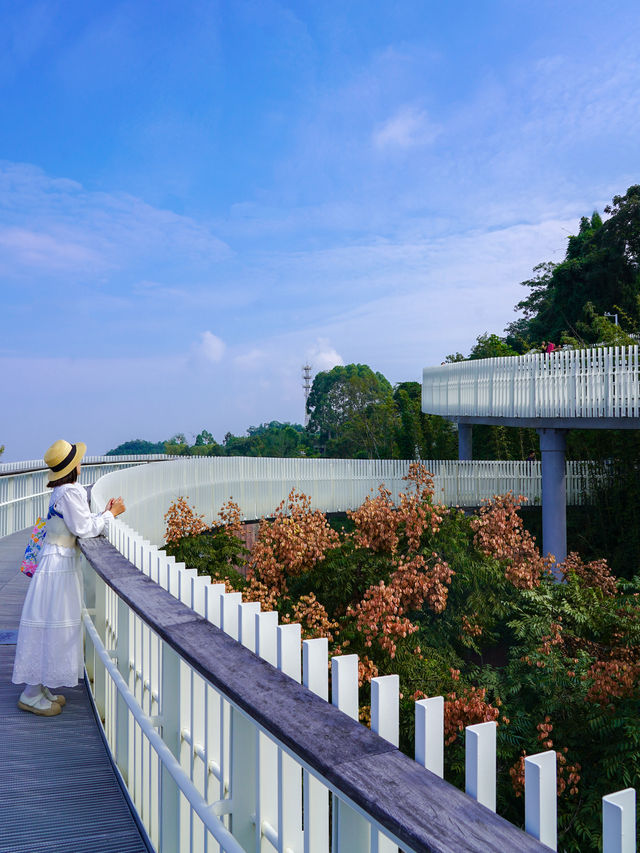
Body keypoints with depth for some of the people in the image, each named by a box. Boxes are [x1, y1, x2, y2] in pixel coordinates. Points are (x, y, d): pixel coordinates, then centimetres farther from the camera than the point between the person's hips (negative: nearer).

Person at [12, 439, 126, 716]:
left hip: (57, 560, 10)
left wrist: (104, 513, 10)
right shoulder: (71, 492, -18)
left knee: (53, 626, 15)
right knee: (50, 625, -2)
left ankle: (40, 688, 24)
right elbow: (84, 529, -16)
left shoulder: (61, 491, 11)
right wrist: (111, 514, -5)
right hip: (59, 563, -10)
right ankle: (31, 695, 7)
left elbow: (79, 522, 14)